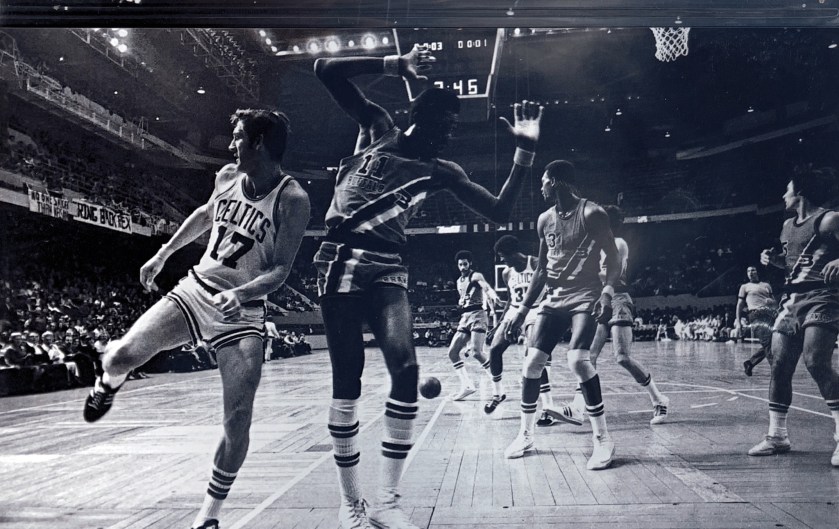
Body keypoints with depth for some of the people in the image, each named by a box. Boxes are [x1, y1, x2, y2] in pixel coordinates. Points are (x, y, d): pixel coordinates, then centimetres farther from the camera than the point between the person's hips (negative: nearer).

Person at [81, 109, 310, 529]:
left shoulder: (293, 200, -15)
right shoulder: (226, 177, 2)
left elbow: (281, 269, -18)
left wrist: (240, 294, -34)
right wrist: (162, 255, 25)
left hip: (242, 311, -4)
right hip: (195, 289, 4)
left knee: (238, 421, -8)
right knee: (124, 355, -17)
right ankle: (109, 381, 24)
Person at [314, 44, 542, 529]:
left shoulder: (441, 172, 12)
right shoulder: (378, 127, 7)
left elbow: (500, 212, 8)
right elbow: (326, 70, 1)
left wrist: (525, 151, 2)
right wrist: (396, 65, -7)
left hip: (388, 270, 2)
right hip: (342, 262, -2)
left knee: (406, 369, -18)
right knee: (347, 383, -4)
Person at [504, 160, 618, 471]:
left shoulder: (591, 214, -9)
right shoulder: (545, 220, 10)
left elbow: (614, 261, -10)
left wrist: (607, 292, -27)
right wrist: (523, 309, 12)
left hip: (585, 297, -6)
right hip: (554, 298, 6)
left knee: (578, 359, -24)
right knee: (532, 362, -2)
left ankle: (603, 439, -11)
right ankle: (525, 434, 14)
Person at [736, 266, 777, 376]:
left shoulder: (766, 285, 27)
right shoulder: (745, 286, 18)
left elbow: (773, 300, 26)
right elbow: (740, 304, 12)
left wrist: (771, 301, -1)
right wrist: (738, 322, 2)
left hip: (770, 314, 4)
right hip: (757, 316, -4)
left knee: (767, 346, -2)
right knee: (768, 344, -17)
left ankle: (749, 363, 15)